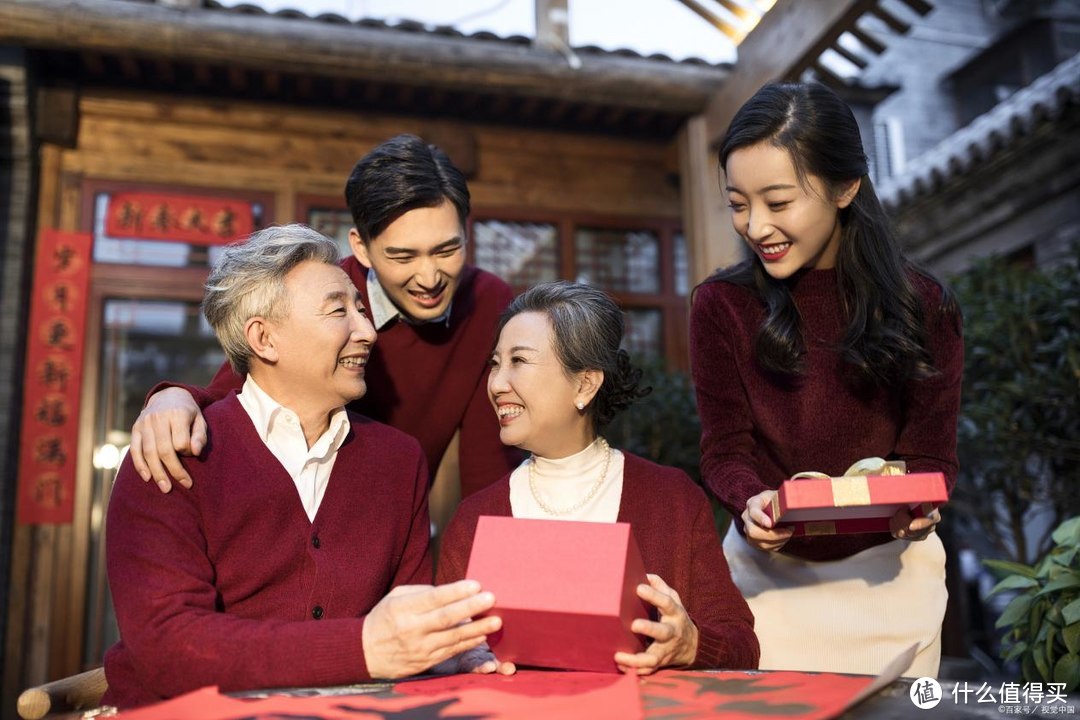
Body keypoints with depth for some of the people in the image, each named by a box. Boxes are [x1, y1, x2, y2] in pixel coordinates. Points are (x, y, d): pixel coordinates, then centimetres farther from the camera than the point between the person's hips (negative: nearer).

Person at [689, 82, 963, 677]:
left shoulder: (923, 308, -7)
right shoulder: (720, 305, -8)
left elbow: (931, 454, -4)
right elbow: (725, 449, -7)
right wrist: (751, 502, -28)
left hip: (888, 575, 1)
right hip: (768, 571, 0)